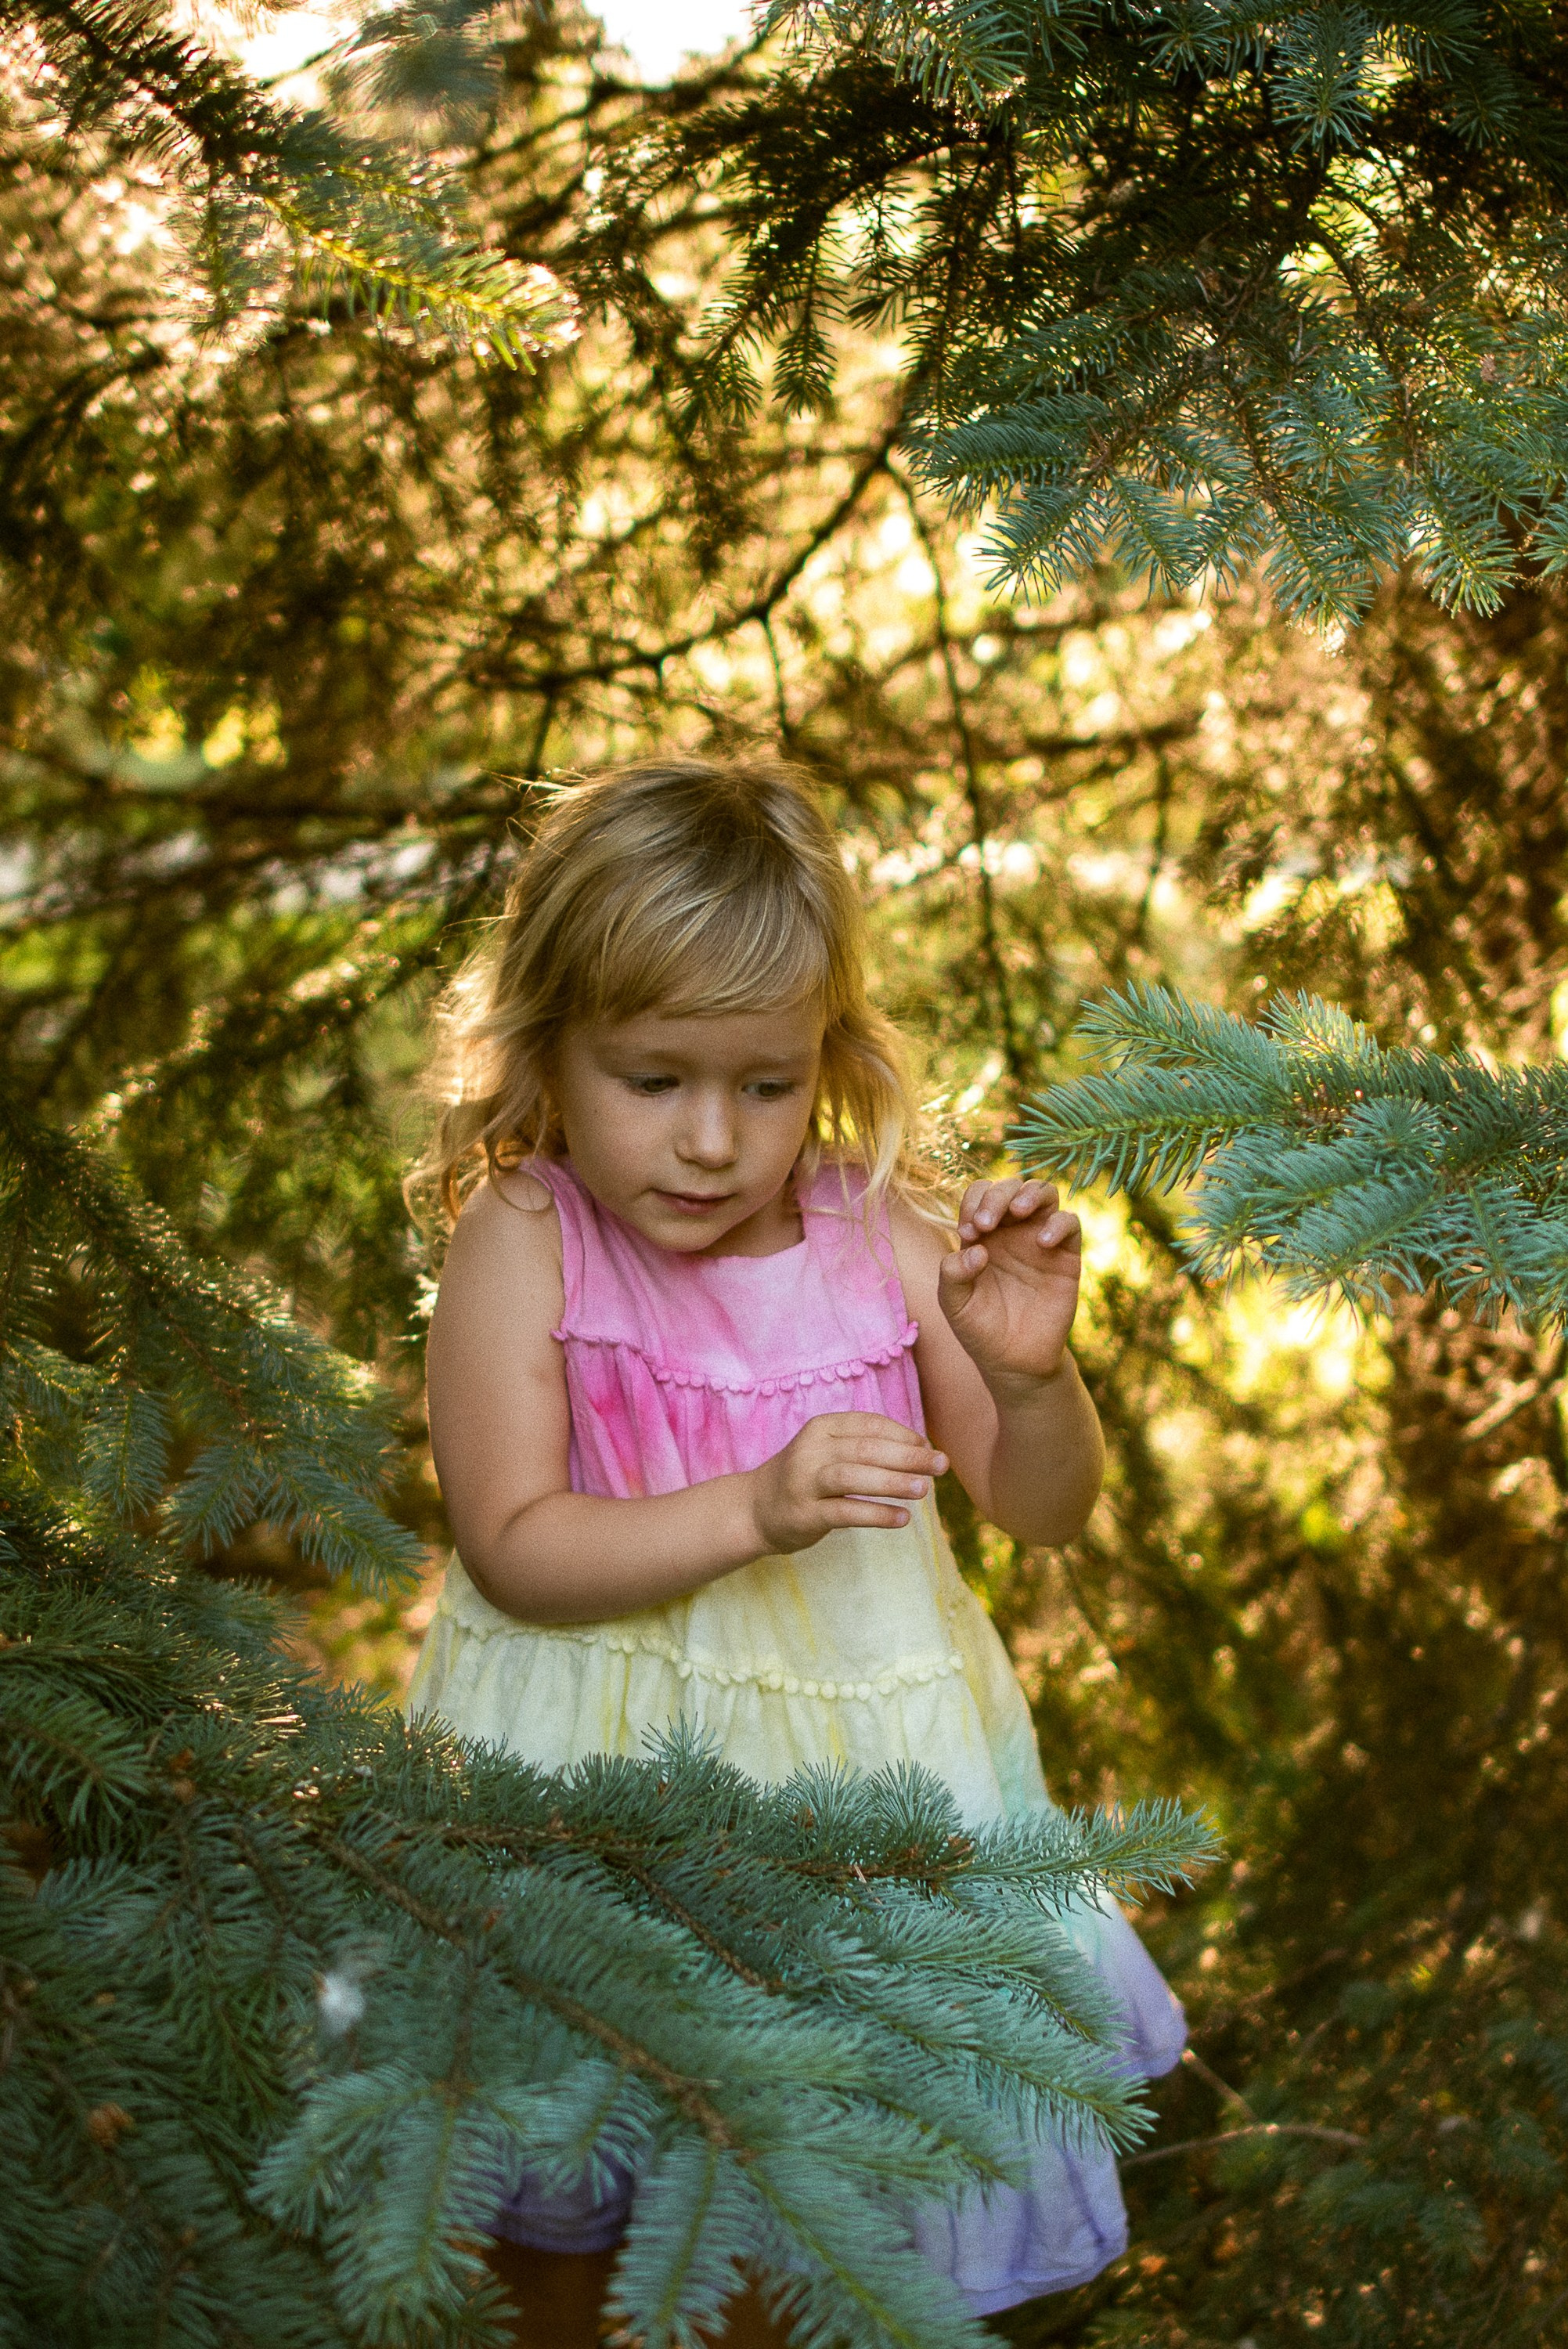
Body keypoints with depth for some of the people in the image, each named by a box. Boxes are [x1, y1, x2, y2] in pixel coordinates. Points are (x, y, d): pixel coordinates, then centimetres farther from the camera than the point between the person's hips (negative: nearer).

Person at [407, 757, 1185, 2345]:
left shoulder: (880, 1237, -9)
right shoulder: (522, 1246, -15)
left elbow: (1043, 1510, -3)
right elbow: (512, 1548, -20)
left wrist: (1029, 1374, -24)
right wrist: (753, 1512, -33)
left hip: (847, 1753, 2)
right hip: (600, 1774, -1)